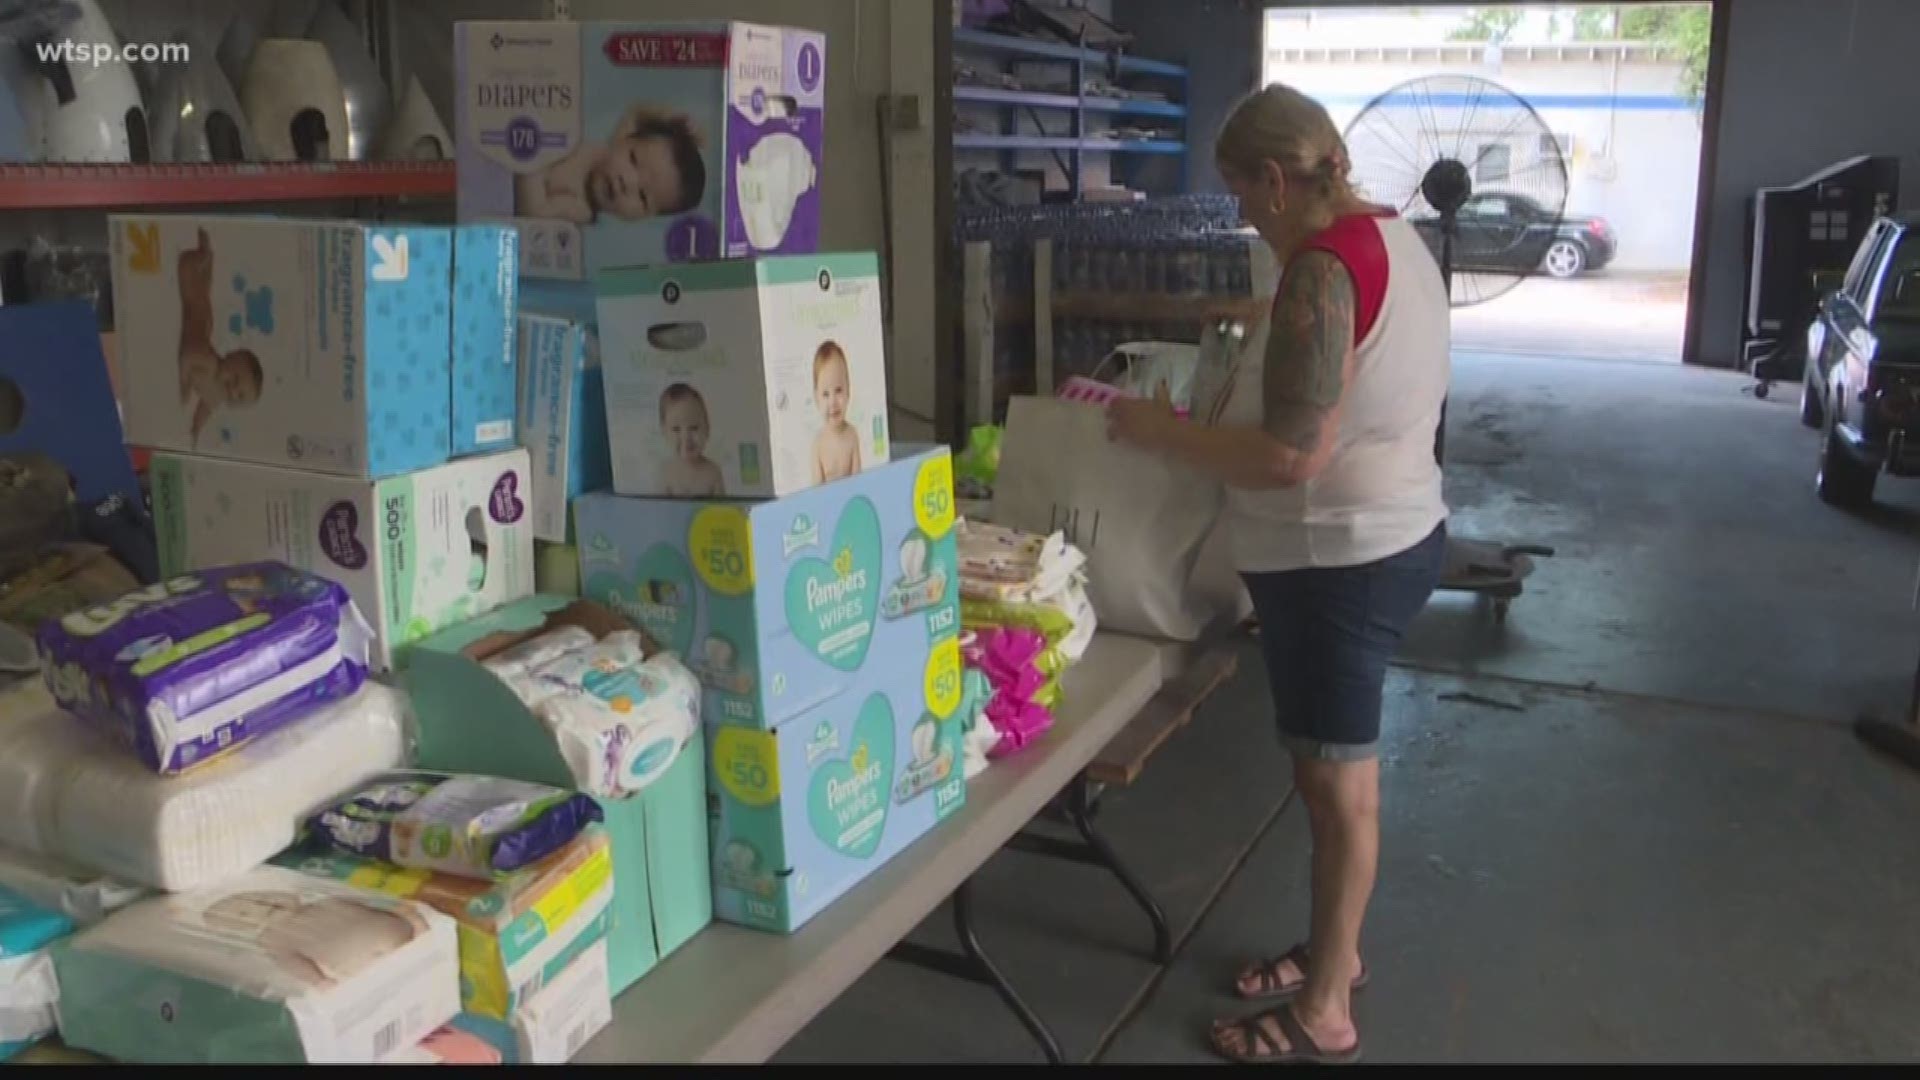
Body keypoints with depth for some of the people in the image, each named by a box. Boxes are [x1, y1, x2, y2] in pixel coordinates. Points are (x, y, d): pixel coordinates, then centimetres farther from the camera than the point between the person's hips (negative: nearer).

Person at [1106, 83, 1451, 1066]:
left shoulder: (1321, 271, -23)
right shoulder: (1392, 237, 8)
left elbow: (1290, 459, -26)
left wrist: (1160, 432, -15)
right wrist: (1241, 392, 14)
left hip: (1341, 557, -10)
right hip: (1383, 536, 10)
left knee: (1337, 782, 3)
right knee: (1337, 771, 21)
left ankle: (1324, 1013, 19)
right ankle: (1333, 950, 38)